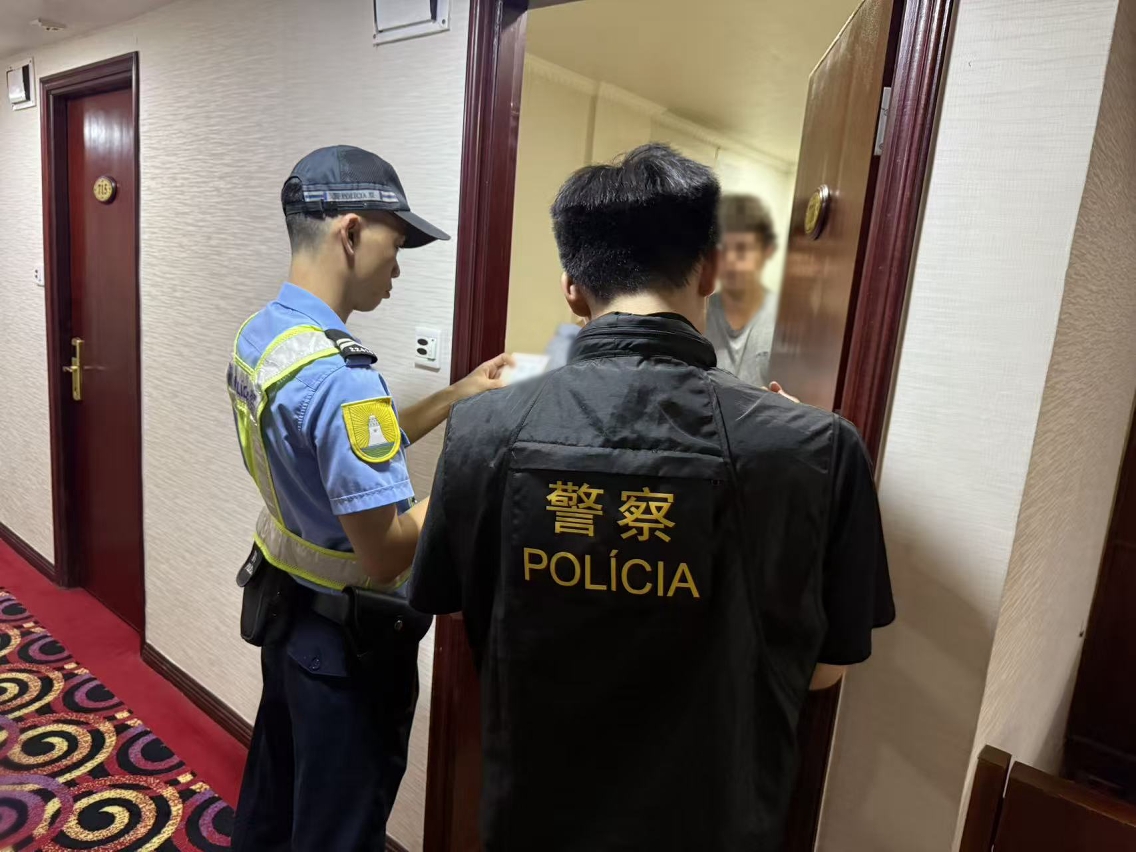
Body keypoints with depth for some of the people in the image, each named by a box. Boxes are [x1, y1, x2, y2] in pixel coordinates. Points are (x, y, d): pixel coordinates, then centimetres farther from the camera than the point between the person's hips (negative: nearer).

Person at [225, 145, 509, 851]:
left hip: (284, 607, 9)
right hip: (346, 640, -9)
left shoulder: (260, 334, 0)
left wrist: (457, 396, 5)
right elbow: (385, 555, -29)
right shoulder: (338, 373, -30)